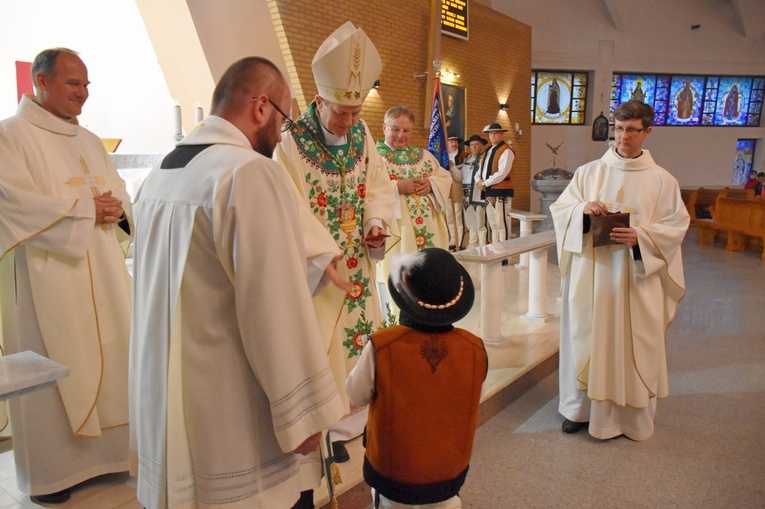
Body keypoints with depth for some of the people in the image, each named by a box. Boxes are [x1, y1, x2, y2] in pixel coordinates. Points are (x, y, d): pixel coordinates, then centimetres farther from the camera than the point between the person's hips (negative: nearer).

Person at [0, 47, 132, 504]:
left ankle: (103, 452, 22)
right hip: (46, 276, -6)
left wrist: (115, 208, -7)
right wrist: (84, 209, -14)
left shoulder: (90, 142, 18)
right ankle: (49, 471, 13)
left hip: (102, 275, 7)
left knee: (106, 360, 8)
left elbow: (120, 195, 15)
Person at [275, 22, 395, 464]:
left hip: (358, 266, 6)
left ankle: (346, 425, 35)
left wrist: (376, 223, -8)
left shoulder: (362, 134, 2)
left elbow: (378, 183, 11)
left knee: (361, 344, 15)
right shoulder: (291, 144, -17)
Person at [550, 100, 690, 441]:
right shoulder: (589, 172, 5)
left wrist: (641, 236, -19)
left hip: (637, 279, -1)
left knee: (633, 345, 6)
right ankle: (582, 408, 24)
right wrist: (583, 209, -17)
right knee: (587, 339, 8)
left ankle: (632, 416, 23)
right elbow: (559, 208, 4)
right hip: (591, 275, 2)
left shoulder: (661, 180, 1)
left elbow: (676, 224, -2)